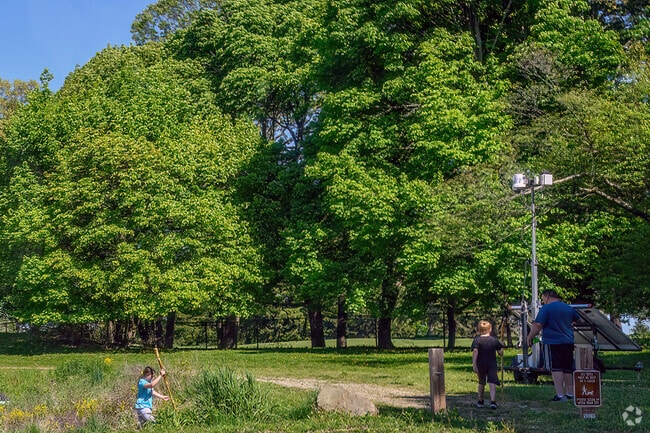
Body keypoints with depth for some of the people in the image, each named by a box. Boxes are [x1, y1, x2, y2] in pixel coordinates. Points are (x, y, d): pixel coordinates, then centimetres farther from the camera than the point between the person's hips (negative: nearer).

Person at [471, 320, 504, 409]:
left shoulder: (477, 340, -6)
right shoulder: (494, 340, 0)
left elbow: (475, 352, -19)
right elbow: (501, 353, 3)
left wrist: (474, 364, -21)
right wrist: (500, 346, 23)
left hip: (481, 365, 0)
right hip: (492, 364, 0)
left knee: (481, 383, 18)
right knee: (492, 383, -6)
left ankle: (480, 401, 29)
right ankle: (493, 401, -23)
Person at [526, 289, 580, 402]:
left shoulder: (546, 308, -7)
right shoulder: (568, 308, 14)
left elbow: (538, 325, -15)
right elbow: (578, 319, 31)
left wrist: (529, 338, -5)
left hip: (555, 342, -7)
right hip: (569, 342, 7)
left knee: (556, 368, -7)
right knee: (567, 368, 14)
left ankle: (560, 395, -13)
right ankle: (570, 393, 20)